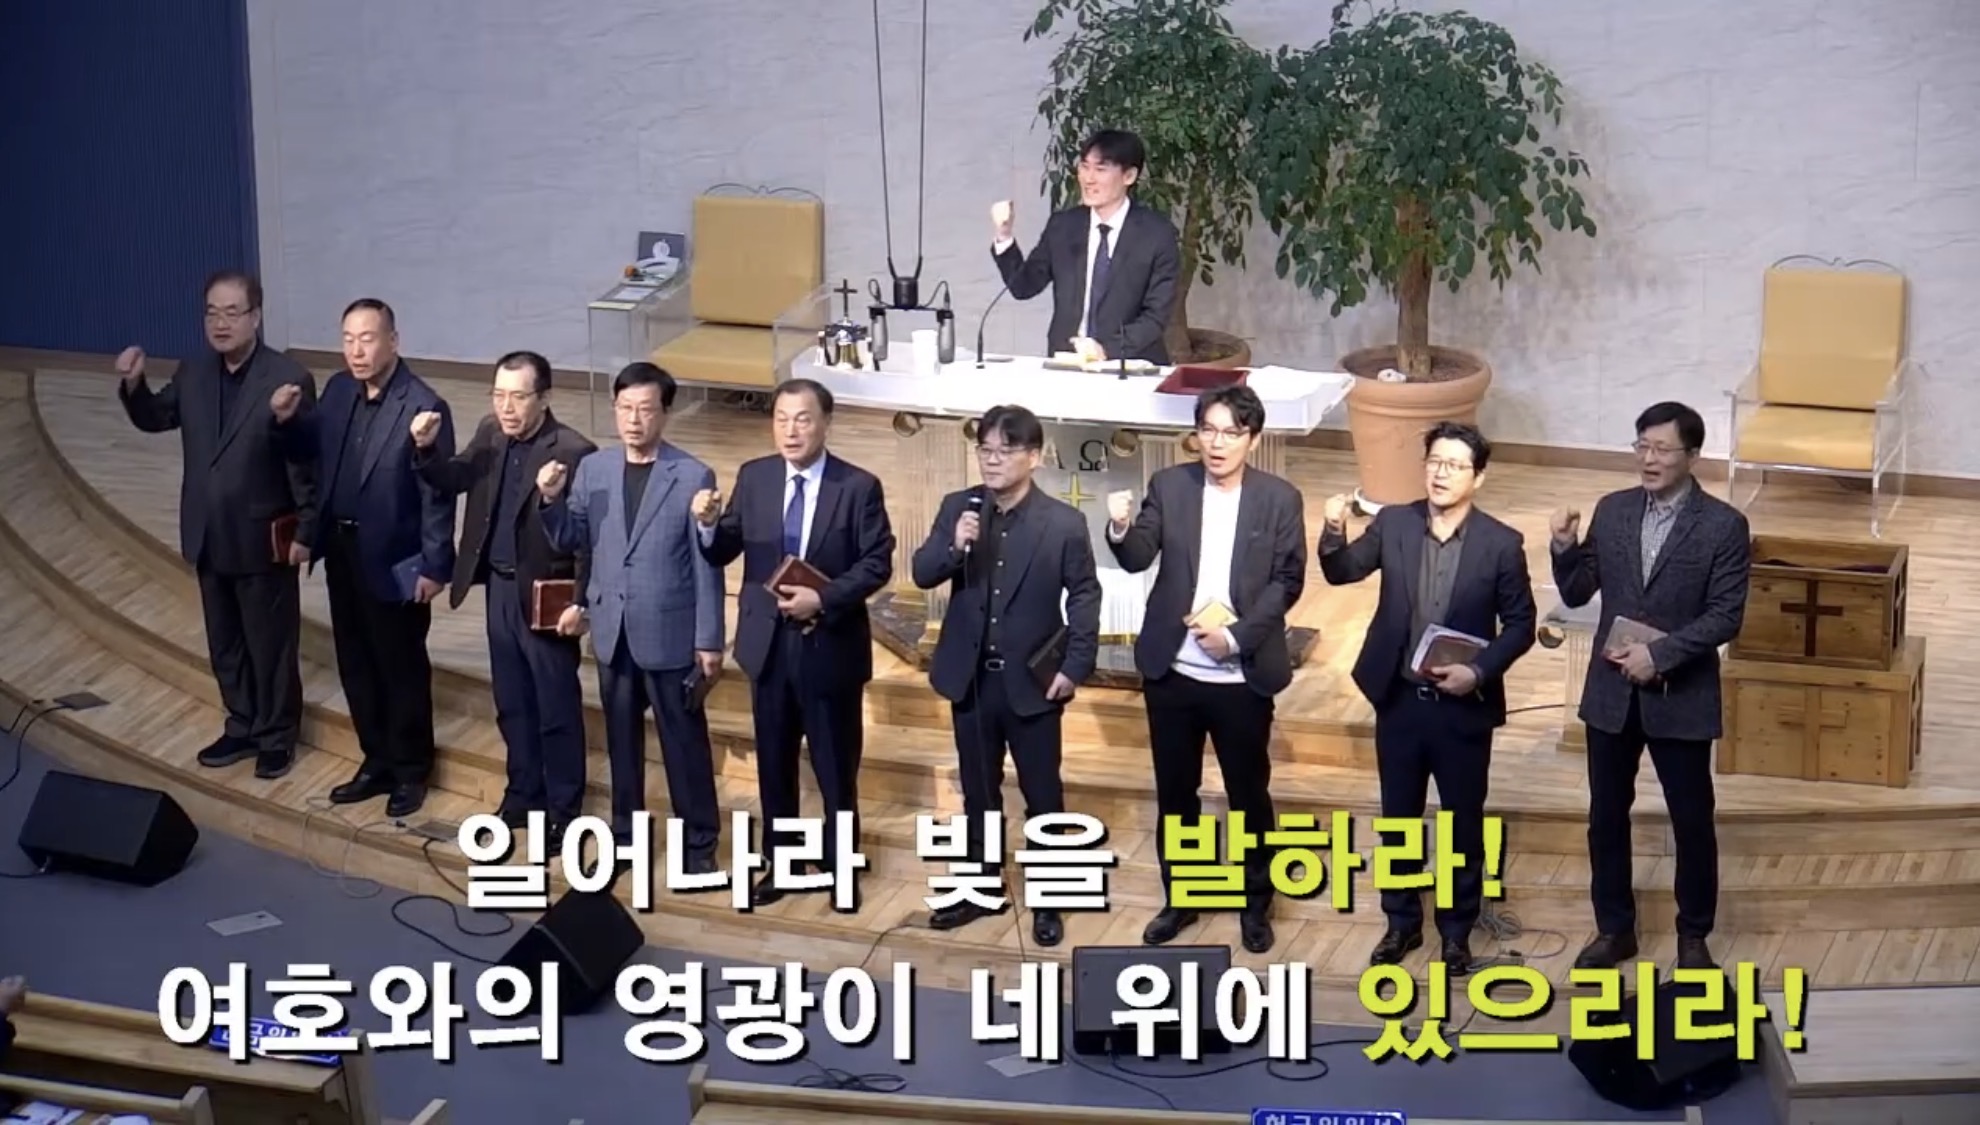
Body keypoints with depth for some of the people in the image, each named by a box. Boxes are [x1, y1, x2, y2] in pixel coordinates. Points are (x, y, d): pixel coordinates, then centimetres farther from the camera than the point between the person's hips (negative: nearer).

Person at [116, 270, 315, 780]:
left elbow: (307, 462, -14)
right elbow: (155, 418, 15)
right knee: (224, 643, 18)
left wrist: (306, 532, -13)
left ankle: (277, 737, 24)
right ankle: (243, 727, 34)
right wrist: (133, 385, -6)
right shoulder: (193, 374, 1)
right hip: (209, 539, 6)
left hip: (264, 539, -6)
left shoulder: (289, 378, -17)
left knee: (271, 645, 9)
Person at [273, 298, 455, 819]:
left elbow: (438, 494, -16)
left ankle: (411, 770, 24)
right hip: (342, 551, 7)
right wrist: (287, 422, -9)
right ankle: (377, 762, 31)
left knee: (402, 668, 8)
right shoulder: (338, 390, 1)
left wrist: (434, 567, -15)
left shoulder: (424, 407, -19)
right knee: (356, 665, 16)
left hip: (393, 561, -7)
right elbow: (313, 452, 11)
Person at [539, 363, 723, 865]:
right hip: (612, 633, 4)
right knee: (621, 740, 16)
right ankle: (624, 834, 30)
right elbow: (570, 542, 6)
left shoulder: (693, 476, -9)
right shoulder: (592, 469, 3)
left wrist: (710, 641, -8)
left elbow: (707, 566, -7)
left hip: (669, 635, -4)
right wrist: (552, 500, -13)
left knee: (685, 742, 6)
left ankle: (698, 842, 17)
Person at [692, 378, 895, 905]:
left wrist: (824, 599, -22)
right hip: (768, 641, 3)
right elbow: (724, 553, -1)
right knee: (773, 762, 14)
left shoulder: (859, 486, -9)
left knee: (836, 765, 9)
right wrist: (709, 524, -22)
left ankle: (840, 867, 25)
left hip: (831, 644, -3)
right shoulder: (753, 477, 1)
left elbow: (878, 564, -10)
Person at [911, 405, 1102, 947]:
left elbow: (1084, 597, -4)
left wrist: (1076, 667, -8)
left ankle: (1048, 899, 21)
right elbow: (922, 574, -3)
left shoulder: (1064, 522, -10)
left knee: (1043, 795, 8)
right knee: (978, 792, 16)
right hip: (971, 678, 3)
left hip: (1032, 681, -3)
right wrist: (953, 547, -24)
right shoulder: (957, 508, -1)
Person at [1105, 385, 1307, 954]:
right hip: (1172, 669, 2)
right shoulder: (1168, 485, -1)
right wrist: (1121, 528, -31)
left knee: (1249, 793, 10)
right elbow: (1138, 560, -8)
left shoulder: (1280, 498, -4)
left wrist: (1236, 635, -16)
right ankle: (1180, 899, 29)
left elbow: (1288, 581, -6)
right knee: (1175, 792, 13)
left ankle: (1255, 902, 27)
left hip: (1242, 675, -2)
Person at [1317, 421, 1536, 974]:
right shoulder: (1393, 523, -3)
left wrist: (1479, 669, -17)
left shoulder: (1501, 543, -9)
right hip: (1399, 701, 2)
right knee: (1399, 819, 14)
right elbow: (1342, 573, -1)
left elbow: (1521, 623, -4)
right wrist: (1334, 533, -21)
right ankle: (1402, 922, 30)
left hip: (1463, 707, -2)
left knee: (1464, 825, 11)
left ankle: (1457, 929, 27)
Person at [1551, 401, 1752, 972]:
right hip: (1611, 691, 4)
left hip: (1681, 697, -3)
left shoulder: (1724, 525, -9)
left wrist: (1660, 653, -20)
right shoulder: (1612, 510, 2)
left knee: (1692, 821, 8)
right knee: (1607, 816, 11)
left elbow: (1726, 618, -12)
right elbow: (1577, 594, 5)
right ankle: (1614, 929, 27)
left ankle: (1693, 935, 24)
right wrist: (1565, 547, -12)